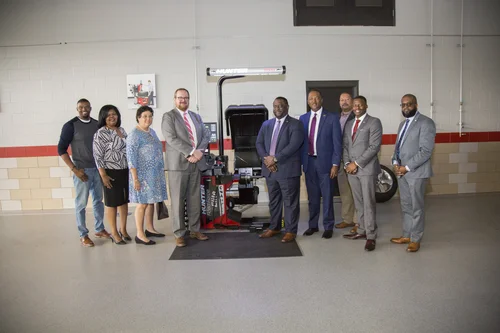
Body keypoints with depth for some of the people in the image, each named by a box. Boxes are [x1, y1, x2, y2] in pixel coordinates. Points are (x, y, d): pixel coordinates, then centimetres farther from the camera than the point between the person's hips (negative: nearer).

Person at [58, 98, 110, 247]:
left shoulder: (97, 124, 6)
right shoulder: (70, 125, -7)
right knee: (81, 203, 3)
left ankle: (99, 229, 26)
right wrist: (74, 169, -13)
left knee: (98, 200, 13)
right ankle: (83, 235, 13)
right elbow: (61, 149, -8)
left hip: (98, 169, 4)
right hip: (82, 170, -4)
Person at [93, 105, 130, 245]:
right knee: (112, 202, 5)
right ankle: (114, 233, 16)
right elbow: (98, 156, -14)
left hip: (125, 171, 6)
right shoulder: (100, 133, -11)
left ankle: (123, 230, 27)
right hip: (111, 172, -6)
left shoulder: (122, 130, 10)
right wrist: (103, 175, -17)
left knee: (124, 201, 13)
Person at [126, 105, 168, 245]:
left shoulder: (152, 132, 13)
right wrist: (135, 178, -20)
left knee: (151, 201, 13)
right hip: (143, 175, -8)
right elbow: (131, 157, -16)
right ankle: (140, 235, 4)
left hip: (155, 174, 8)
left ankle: (150, 229, 25)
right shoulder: (134, 134, -11)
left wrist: (162, 170, 18)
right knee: (143, 203, -3)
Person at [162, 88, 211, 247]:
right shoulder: (168, 116, -1)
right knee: (178, 200, 0)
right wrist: (192, 152, -18)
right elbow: (171, 138, -13)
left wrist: (199, 152, -9)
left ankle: (194, 230, 20)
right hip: (178, 164, -5)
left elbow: (206, 134, 9)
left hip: (196, 163, 5)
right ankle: (179, 234, 9)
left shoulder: (196, 117, 16)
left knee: (195, 199, 9)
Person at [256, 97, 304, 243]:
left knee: (290, 202, 2)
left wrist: (275, 158, -18)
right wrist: (266, 158, -10)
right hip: (270, 169, 6)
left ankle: (291, 231, 12)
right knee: (273, 201, 16)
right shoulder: (266, 124, 15)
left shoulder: (295, 124, -4)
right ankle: (274, 227, 29)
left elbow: (294, 145, -16)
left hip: (287, 169, -6)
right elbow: (259, 143, 9)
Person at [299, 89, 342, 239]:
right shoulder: (303, 118, 9)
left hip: (324, 161, -3)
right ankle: (313, 225, 24)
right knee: (312, 196, 12)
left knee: (327, 196, 5)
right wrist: (301, 161, 4)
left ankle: (328, 227, 16)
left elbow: (337, 142, -4)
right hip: (309, 162, 4)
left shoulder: (332, 118, -2)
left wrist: (335, 164, -10)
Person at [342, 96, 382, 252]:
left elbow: (374, 147, -12)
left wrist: (357, 163, -14)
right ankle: (362, 231, 22)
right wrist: (347, 164, -2)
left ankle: (371, 236, 3)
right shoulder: (349, 124, 17)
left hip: (367, 168, -6)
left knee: (368, 203, -3)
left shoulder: (374, 122, -3)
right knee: (358, 203, 12)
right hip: (351, 169, 6)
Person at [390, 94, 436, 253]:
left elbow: (426, 150, -17)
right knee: (405, 206, 15)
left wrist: (407, 167, -18)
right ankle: (406, 235, 27)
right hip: (402, 171, 7)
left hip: (416, 172, -7)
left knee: (416, 207, 3)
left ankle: (415, 239, 14)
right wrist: (395, 163, 0)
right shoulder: (403, 124, 16)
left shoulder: (426, 123, -10)